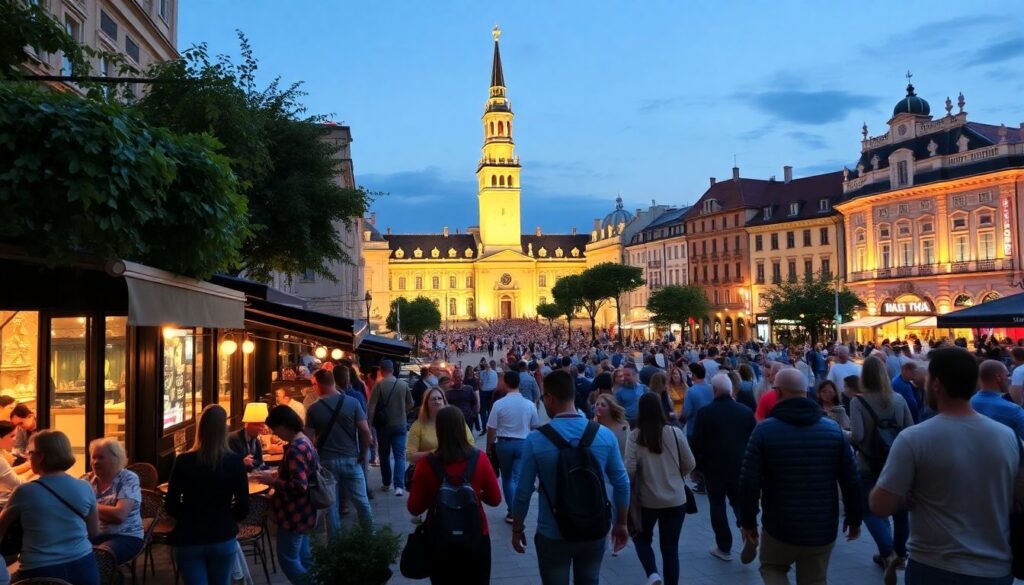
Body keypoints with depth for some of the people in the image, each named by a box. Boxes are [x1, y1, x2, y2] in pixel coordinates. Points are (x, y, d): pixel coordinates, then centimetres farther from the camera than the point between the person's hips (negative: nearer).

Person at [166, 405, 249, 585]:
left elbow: (171, 506, -3)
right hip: (223, 538, 1)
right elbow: (243, 507, -6)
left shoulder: (183, 461, -9)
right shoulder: (235, 461, -10)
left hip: (188, 539, -1)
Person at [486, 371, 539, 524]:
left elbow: (491, 429, -9)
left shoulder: (499, 404, -12)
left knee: (507, 478, 16)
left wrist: (489, 447, 5)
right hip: (523, 443, 1)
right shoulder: (529, 404, -5)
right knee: (518, 478, 5)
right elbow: (535, 427, 5)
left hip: (504, 443, -1)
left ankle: (512, 510, 20)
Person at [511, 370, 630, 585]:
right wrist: (621, 523, 12)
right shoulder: (605, 435, -9)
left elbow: (523, 491, -10)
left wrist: (517, 529, 6)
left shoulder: (536, 440, -16)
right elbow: (621, 484, -2)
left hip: (553, 535, -2)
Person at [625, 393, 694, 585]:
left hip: (647, 499, -1)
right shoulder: (675, 432, -7)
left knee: (641, 537, 22)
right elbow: (689, 464, 1)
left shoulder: (635, 436, -12)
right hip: (676, 499, 1)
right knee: (670, 547, 12)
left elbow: (629, 469, -15)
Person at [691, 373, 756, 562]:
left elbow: (696, 443, -10)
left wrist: (698, 465, 4)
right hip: (741, 466, 3)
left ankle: (724, 547, 11)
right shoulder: (746, 411, -3)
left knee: (717, 505, 8)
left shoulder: (704, 412, -12)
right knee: (740, 503, 15)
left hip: (714, 467, -3)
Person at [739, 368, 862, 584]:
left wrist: (748, 521, 0)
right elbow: (850, 481, 0)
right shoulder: (833, 429, -3)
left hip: (779, 526, -2)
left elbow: (749, 482, -12)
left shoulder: (764, 430, -11)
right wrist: (854, 518, 13)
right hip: (823, 528, 2)